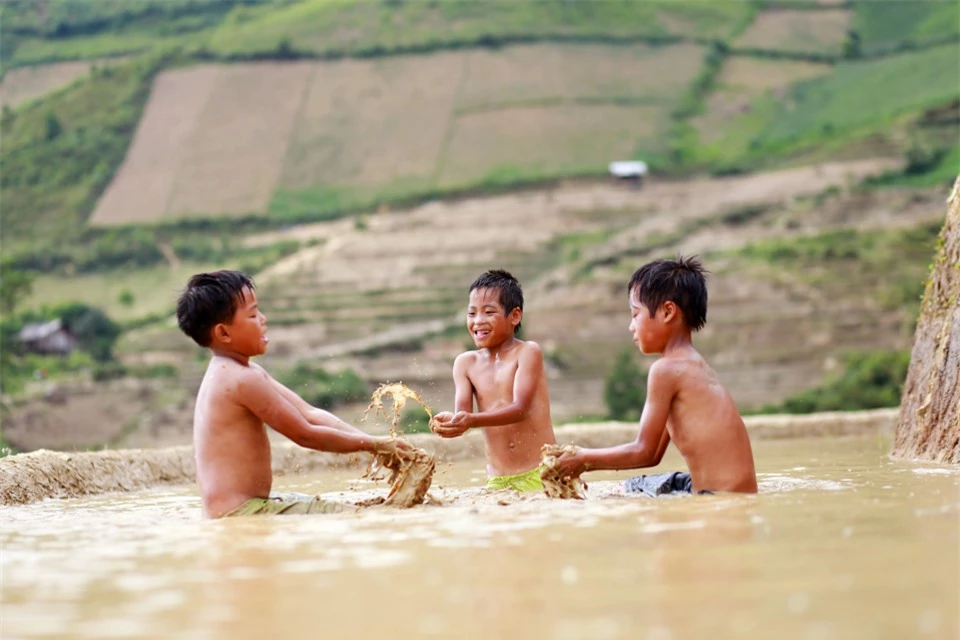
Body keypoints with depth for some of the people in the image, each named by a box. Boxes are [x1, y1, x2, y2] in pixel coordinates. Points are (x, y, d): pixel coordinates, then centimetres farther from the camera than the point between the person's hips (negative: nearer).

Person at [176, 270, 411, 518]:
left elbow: (309, 414, 11)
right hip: (240, 514, -11)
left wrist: (374, 442, 2)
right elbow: (305, 434, -12)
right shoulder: (243, 379, -17)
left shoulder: (229, 373, 14)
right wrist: (375, 444, -2)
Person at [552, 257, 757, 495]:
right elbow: (654, 454, 19)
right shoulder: (694, 365, 18)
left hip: (720, 497, -10)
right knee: (632, 487, 25)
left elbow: (644, 452, -10)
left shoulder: (666, 369, -12)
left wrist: (586, 459, 3)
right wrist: (587, 462, 16)